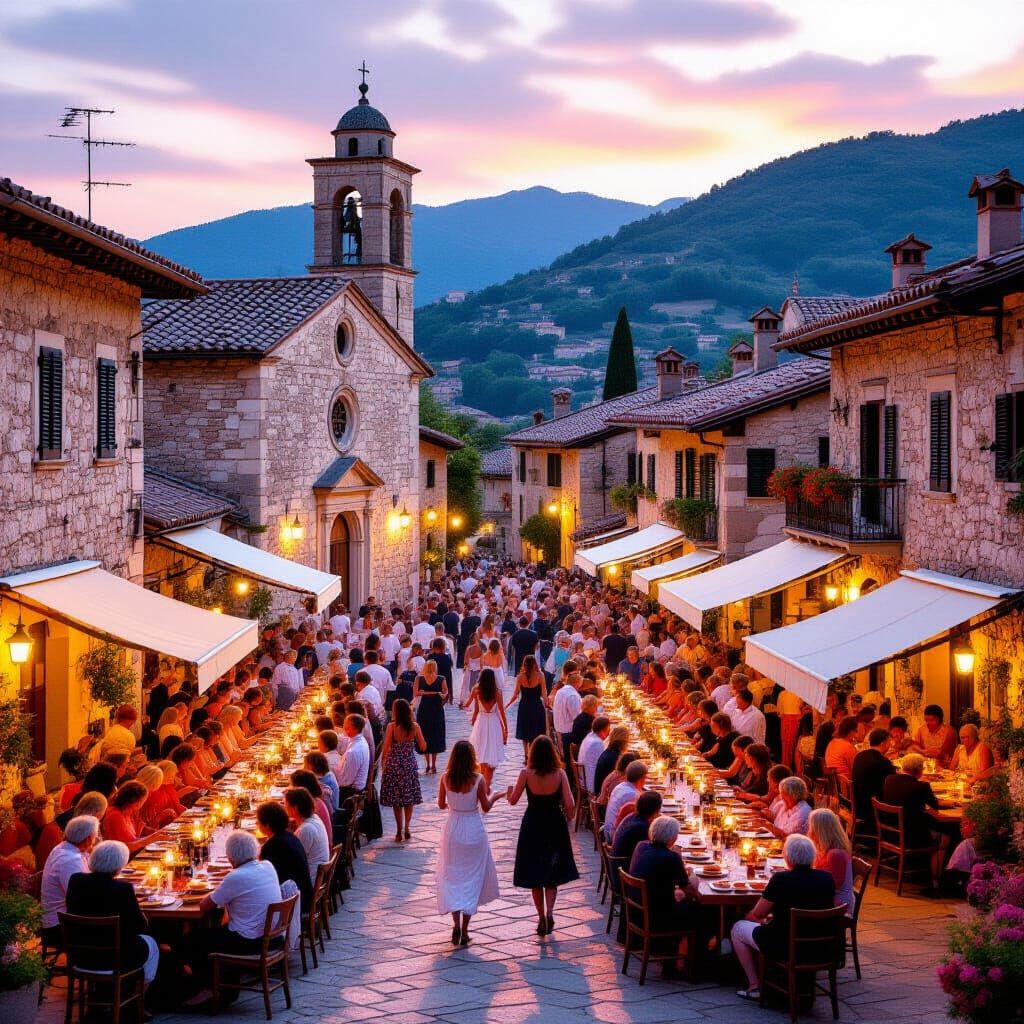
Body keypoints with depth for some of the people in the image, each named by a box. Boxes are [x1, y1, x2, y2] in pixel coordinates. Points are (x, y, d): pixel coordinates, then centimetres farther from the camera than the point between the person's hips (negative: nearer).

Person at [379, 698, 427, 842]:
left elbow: (385, 749, -12)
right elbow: (423, 746, 0)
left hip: (394, 765, -3)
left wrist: (382, 764, 2)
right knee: (409, 798, 16)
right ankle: (407, 829, 18)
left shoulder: (392, 727, -15)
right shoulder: (414, 727, -7)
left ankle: (399, 831, 7)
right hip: (410, 765, 3)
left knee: (396, 800, 7)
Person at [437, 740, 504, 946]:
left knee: (451, 877, 13)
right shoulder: (478, 779, -15)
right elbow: (486, 807, -5)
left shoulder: (446, 778, -9)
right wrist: (494, 796, 15)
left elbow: (441, 805, 2)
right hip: (474, 830, -2)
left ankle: (456, 923, -3)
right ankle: (465, 930, 9)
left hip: (452, 829, 2)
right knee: (472, 878, 9)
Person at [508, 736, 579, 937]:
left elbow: (513, 800, -6)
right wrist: (568, 820, 8)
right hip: (555, 826, 0)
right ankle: (549, 913, -6)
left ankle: (541, 917, 16)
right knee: (552, 874, 13)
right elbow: (570, 805, -13)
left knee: (535, 875, 14)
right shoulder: (559, 774, -12)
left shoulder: (526, 774, -14)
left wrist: (510, 790, 16)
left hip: (532, 826, 0)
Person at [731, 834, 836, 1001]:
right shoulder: (827, 879, -5)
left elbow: (758, 914, -10)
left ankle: (755, 986, 17)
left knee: (738, 928, 19)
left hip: (784, 947, -6)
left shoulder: (781, 879, -20)